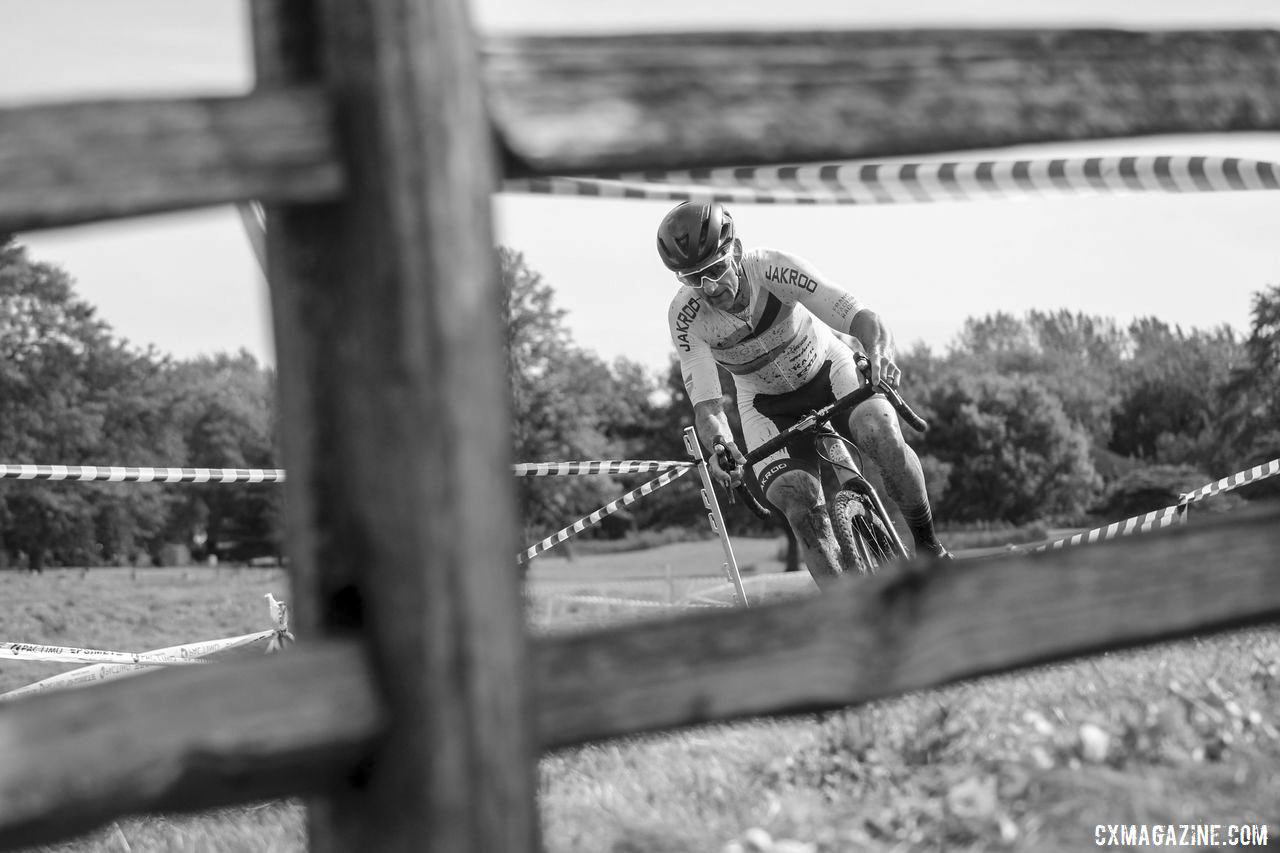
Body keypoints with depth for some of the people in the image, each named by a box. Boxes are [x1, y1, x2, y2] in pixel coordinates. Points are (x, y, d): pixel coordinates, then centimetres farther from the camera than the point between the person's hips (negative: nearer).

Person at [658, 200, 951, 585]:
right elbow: (706, 405, -28)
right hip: (767, 405, 1)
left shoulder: (772, 268, -30)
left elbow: (864, 320, -34)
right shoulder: (686, 316, -25)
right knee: (800, 503, -23)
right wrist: (719, 444, -51)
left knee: (881, 436, -31)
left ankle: (928, 545, -10)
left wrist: (880, 354, -56)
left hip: (828, 370, -1)